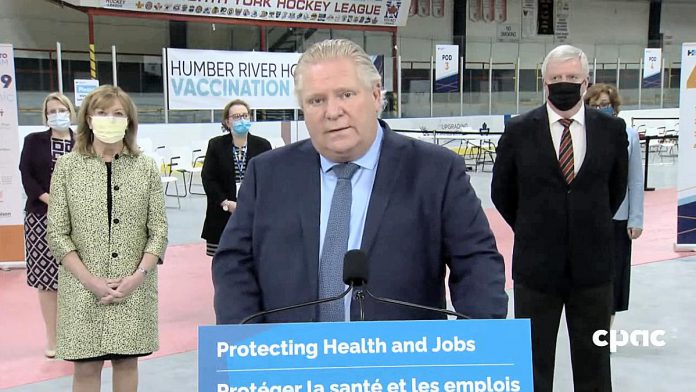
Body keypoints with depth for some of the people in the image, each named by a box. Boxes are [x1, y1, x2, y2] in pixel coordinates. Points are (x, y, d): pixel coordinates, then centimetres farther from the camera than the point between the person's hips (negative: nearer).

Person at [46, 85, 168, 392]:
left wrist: (137, 276, -11)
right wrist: (91, 280, -12)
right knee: (86, 367, 3)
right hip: (83, 289, -1)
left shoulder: (145, 167, 3)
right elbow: (57, 234, -2)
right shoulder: (67, 166, 0)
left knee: (127, 361, 9)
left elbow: (158, 230, 1)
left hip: (135, 288, 1)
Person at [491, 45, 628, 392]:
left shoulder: (612, 129, 0)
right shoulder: (519, 131, -4)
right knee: (534, 362, 10)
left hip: (593, 265, 1)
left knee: (593, 358, 13)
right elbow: (502, 192, 8)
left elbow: (616, 188, 13)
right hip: (536, 264, -1)